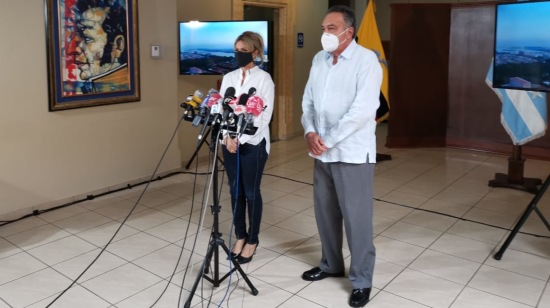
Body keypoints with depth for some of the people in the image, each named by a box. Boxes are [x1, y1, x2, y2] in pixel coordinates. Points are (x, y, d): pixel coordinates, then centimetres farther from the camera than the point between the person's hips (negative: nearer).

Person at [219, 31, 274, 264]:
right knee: (235, 191, 11)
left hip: (253, 143, -5)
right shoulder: (228, 78, 9)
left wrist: (241, 139, -17)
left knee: (251, 192, 3)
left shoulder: (264, 79, -6)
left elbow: (264, 116, -12)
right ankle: (240, 236, 27)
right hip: (230, 142, 5)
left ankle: (252, 240, 19)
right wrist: (227, 137, -10)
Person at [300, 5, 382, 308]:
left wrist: (328, 140, -18)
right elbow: (308, 100, 11)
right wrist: (310, 132, -7)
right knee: (325, 211, 15)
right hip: (322, 152, 7)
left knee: (357, 217, -1)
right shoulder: (318, 59, 10)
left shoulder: (366, 59, -10)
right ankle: (331, 264, 35)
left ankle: (362, 281, 14)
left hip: (352, 153, -6)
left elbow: (363, 110, -19)